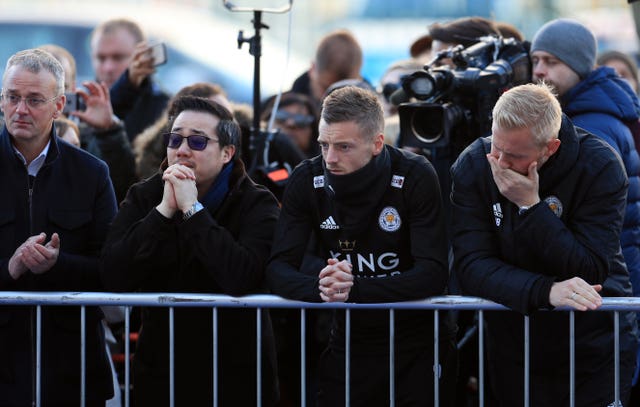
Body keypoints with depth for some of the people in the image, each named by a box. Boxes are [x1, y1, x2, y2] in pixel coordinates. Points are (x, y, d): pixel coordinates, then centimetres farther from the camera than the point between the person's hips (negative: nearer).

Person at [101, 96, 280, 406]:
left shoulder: (257, 204, -7)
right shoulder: (143, 197, 3)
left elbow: (241, 278, -27)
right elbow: (114, 278, -12)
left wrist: (191, 208, -21)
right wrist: (165, 209, -18)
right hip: (159, 371, 3)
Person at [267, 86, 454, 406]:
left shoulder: (416, 178, -15)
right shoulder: (307, 180, -6)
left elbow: (433, 274, -21)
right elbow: (278, 270, -11)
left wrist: (355, 289, -34)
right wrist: (320, 288, -33)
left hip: (414, 346, -2)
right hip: (347, 344, 2)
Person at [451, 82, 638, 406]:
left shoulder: (600, 166, -16)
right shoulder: (472, 167, -11)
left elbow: (591, 271, -22)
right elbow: (471, 266, -18)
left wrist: (531, 206, -27)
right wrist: (546, 291, -33)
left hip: (594, 349, -2)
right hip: (514, 349, 2)